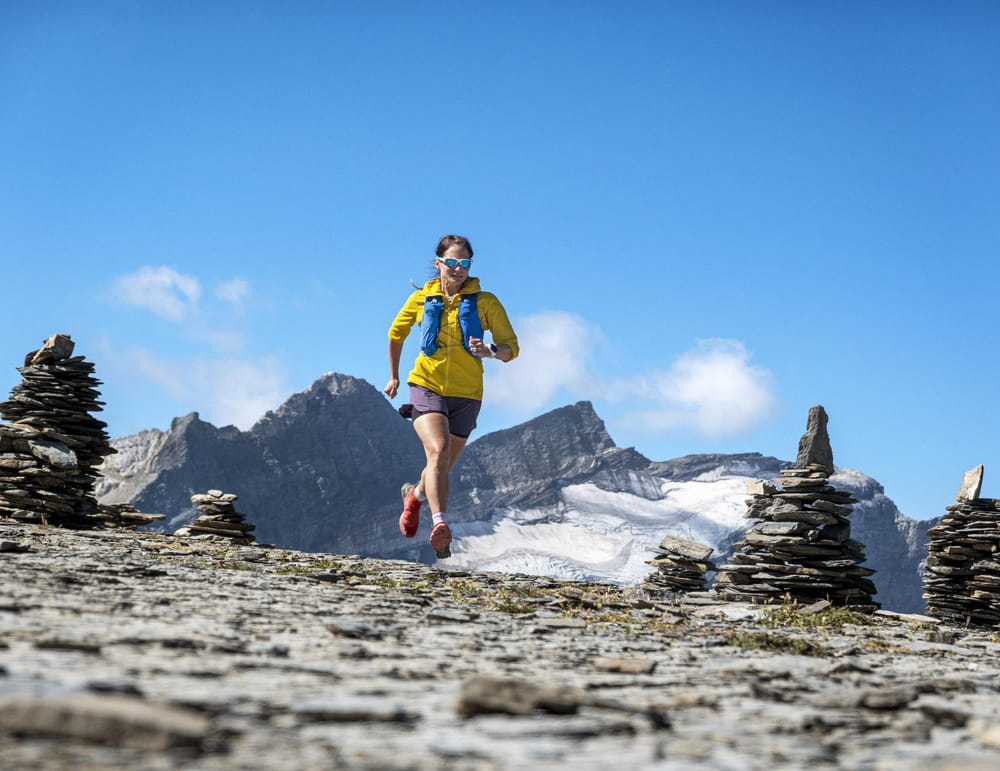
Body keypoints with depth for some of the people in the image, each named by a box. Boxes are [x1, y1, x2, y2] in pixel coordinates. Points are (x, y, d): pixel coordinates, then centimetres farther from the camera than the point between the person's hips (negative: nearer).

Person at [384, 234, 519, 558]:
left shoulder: (485, 302, -3)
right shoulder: (423, 299, 1)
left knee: (442, 467, 14)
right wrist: (394, 376, 22)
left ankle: (416, 494, 46)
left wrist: (489, 351, -26)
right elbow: (396, 333, 19)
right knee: (438, 451, -26)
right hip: (426, 387, -1)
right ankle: (440, 523, -33)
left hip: (465, 395, 1)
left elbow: (511, 347, -5)